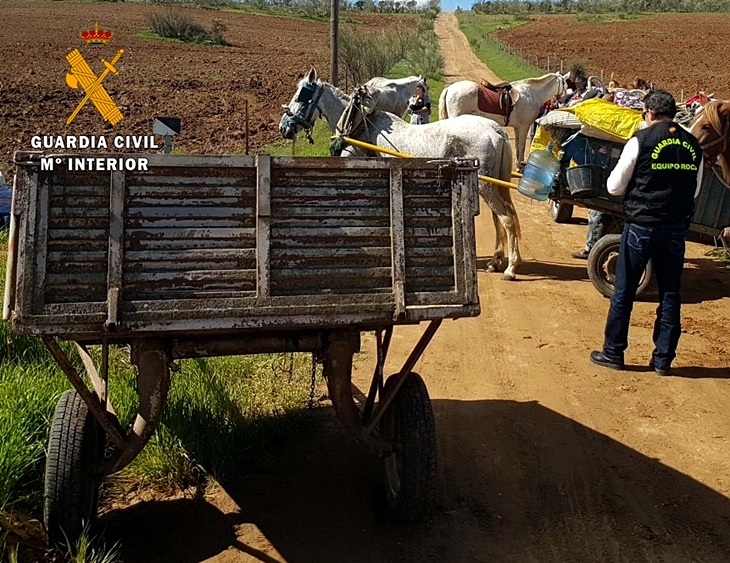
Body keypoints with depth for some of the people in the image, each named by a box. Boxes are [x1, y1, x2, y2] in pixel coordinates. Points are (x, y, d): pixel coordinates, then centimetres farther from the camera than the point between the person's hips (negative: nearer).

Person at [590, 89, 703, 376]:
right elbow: (695, 190, 14)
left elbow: (614, 186, -5)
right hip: (676, 228, 4)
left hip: (641, 226, -4)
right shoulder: (693, 145, 5)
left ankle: (613, 353, 15)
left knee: (623, 292, 7)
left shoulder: (640, 140, -9)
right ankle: (663, 359, 18)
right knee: (670, 294, 11)